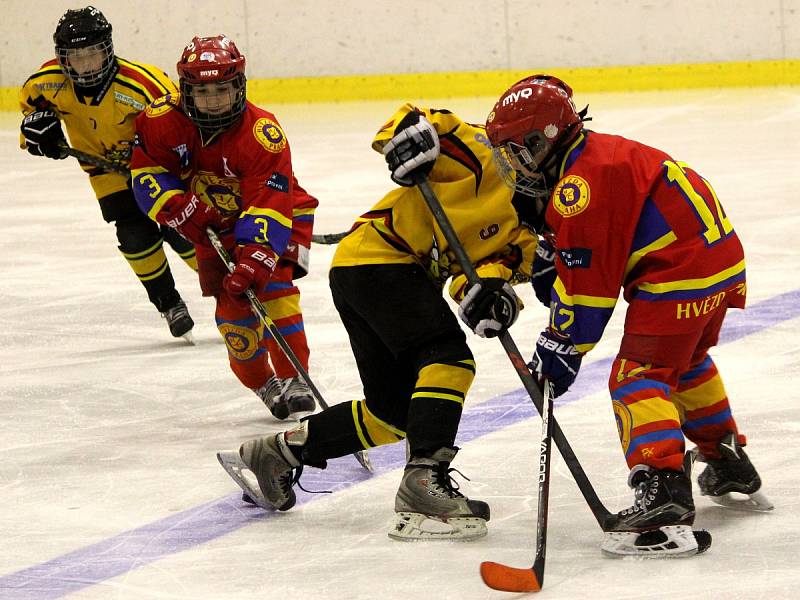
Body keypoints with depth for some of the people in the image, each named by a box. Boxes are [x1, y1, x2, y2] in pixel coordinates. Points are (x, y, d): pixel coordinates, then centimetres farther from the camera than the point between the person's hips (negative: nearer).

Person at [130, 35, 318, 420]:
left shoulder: (263, 134, -34)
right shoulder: (163, 120, -21)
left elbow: (267, 206, -38)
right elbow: (146, 171, -10)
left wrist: (254, 258, -48)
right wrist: (181, 208, -26)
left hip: (281, 214, -4)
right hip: (215, 221, 4)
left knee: (271, 283, -22)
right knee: (231, 299, -5)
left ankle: (293, 379, -16)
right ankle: (263, 384, 12)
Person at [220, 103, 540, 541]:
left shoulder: (523, 233, 10)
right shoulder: (483, 158, -9)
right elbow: (411, 121, -11)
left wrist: (488, 293, -26)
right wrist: (409, 135, -34)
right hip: (377, 255, -9)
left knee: (395, 413, 11)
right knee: (450, 360, -23)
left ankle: (277, 452, 24)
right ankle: (424, 481, -31)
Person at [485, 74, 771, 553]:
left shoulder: (581, 182, -17)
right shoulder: (597, 155, 17)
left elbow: (587, 279, -18)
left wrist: (563, 348, -13)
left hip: (680, 274, -11)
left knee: (639, 375, -13)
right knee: (686, 361, 30)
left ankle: (662, 486, -29)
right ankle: (728, 462, 42)